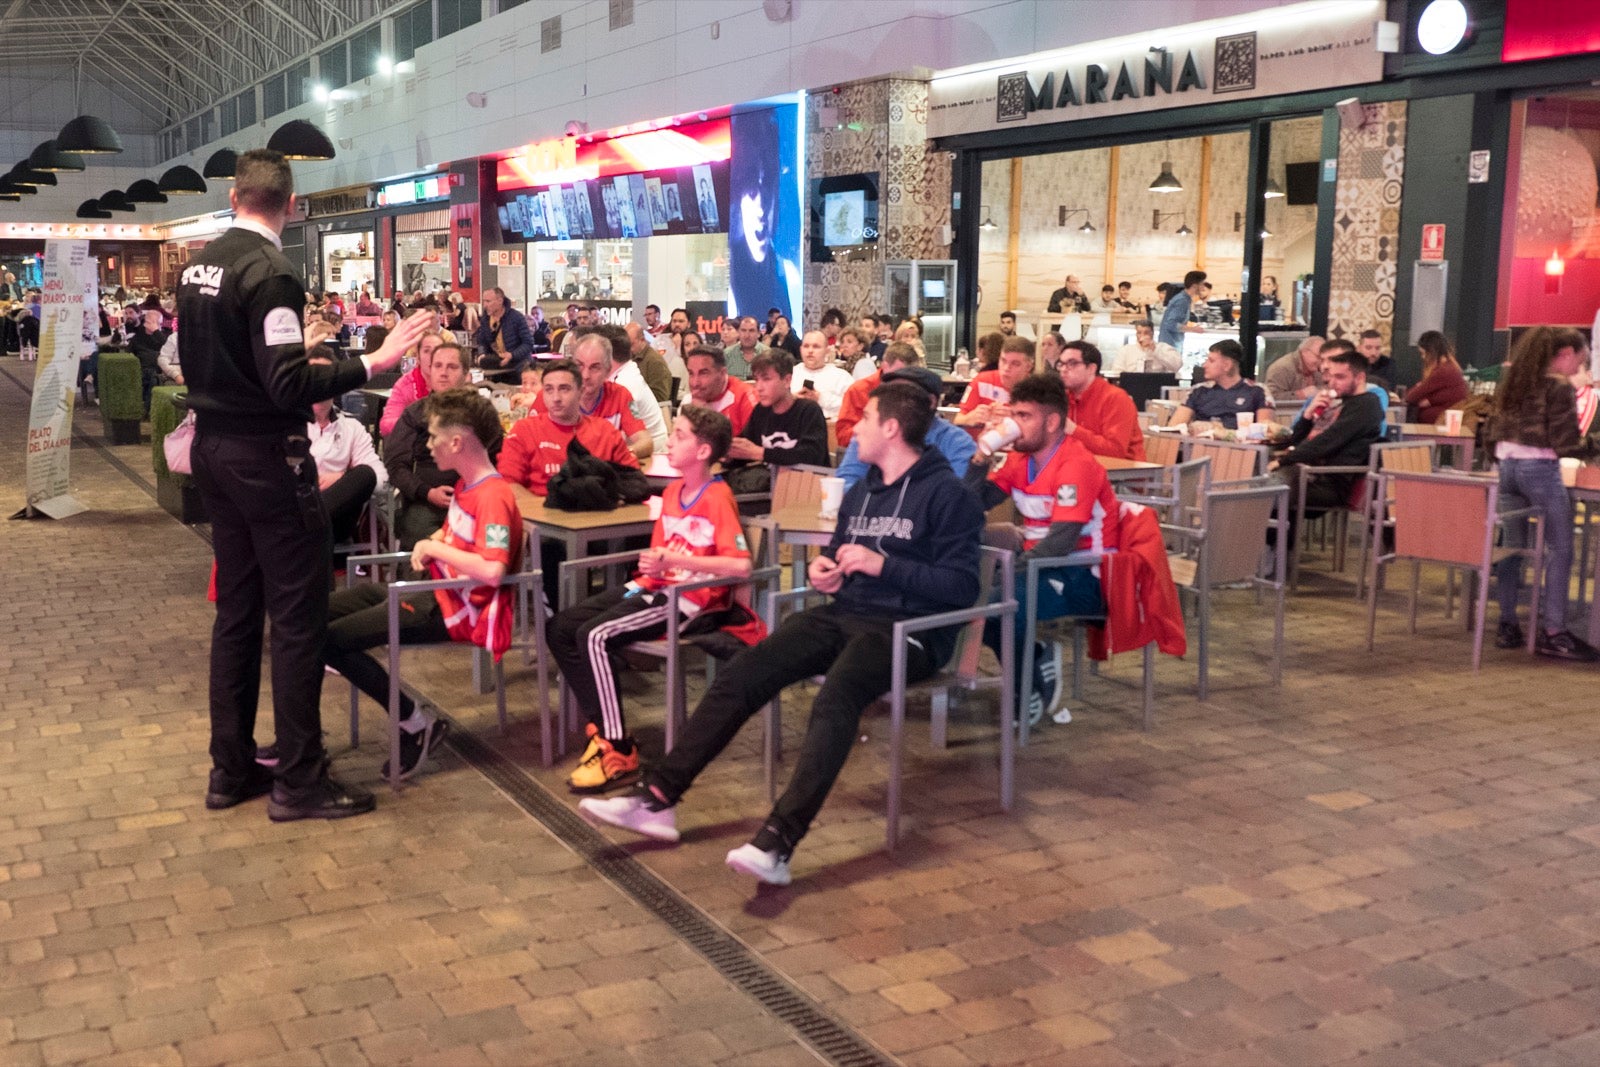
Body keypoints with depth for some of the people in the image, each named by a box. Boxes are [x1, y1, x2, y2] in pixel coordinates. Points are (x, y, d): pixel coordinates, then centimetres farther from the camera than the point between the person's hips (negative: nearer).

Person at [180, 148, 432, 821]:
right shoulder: (269, 273, -18)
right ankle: (298, 781, 2)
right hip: (266, 455, -9)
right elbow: (290, 386, -24)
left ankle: (231, 769, 22)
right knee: (298, 614, -2)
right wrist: (374, 362, -26)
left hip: (213, 448, 9)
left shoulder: (197, 267, 9)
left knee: (237, 607, 15)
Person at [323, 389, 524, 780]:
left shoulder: (494, 496, -21)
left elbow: (492, 570, -34)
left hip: (458, 612, -11)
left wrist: (437, 548, -19)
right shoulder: (466, 485, 10)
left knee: (331, 639, -17)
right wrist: (429, 544, 4)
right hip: (435, 593, 11)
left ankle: (418, 726, -5)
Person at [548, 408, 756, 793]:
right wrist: (652, 562, -5)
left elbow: (741, 565, -23)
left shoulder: (718, 498, -13)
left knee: (595, 636, -26)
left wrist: (675, 560, -22)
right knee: (560, 628, -3)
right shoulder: (673, 492, 13)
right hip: (654, 587, 9)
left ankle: (620, 753, -18)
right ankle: (601, 726, 2)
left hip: (690, 601, -9)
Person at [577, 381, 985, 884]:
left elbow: (963, 586, -13)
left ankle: (778, 842, -44)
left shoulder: (946, 494, -6)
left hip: (906, 628, -7)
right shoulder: (860, 491, 19)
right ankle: (657, 799, -9)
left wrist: (883, 565, -20)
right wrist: (821, 567, 7)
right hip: (844, 615, 8)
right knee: (738, 677, -11)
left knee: (835, 698, -37)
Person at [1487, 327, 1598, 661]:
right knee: (1560, 549, 0)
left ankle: (1507, 625, 15)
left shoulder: (1512, 382, 12)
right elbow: (1564, 443, -12)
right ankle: (1552, 632, -2)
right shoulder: (1559, 387, -10)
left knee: (1512, 546, 12)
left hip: (1507, 464, 8)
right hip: (1539, 469, -8)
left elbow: (1494, 430, 16)